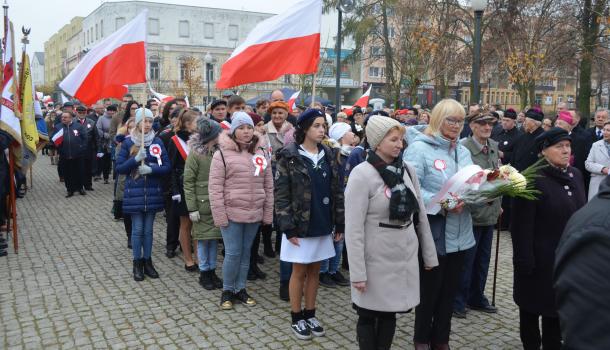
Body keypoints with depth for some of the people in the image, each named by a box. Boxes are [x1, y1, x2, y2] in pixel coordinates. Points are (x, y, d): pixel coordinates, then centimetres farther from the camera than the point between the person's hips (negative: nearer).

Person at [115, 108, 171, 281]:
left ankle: (147, 262, 22)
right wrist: (135, 159, -18)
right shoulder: (128, 142, -1)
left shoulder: (157, 142, 2)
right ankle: (137, 263, 16)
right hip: (134, 192, -1)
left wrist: (151, 169, -18)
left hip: (152, 192, 2)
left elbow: (167, 167, -1)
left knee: (148, 229, 10)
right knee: (137, 229, 2)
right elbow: (119, 168, -3)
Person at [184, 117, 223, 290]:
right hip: (202, 204, -4)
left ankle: (212, 271, 23)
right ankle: (204, 273, 19)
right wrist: (192, 208, -13)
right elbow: (188, 183, -9)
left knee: (214, 237, 11)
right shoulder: (195, 154, -10)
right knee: (203, 238, 5)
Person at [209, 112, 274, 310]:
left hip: (254, 214, 4)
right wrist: (219, 215, -12)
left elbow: (268, 186, 10)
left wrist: (268, 213, 7)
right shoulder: (222, 153, -5)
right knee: (233, 253, 0)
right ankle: (227, 291, 18)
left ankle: (240, 289, 27)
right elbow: (215, 187, -8)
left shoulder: (260, 154, 8)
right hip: (231, 214, -4)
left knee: (246, 253, 13)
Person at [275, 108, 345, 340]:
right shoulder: (289, 157, -9)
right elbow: (281, 195, -10)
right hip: (300, 226, -4)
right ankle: (297, 319, 20)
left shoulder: (328, 155, 6)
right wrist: (288, 228, -15)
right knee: (299, 272, 6)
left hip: (322, 225, 4)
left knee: (314, 271, 13)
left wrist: (340, 224, 5)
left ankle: (310, 315, 26)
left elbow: (337, 191, 8)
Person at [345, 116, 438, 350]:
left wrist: (429, 255, 11)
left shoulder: (408, 170, 4)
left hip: (405, 256, 5)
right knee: (368, 316, 10)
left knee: (390, 313, 15)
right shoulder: (362, 174, -14)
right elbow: (354, 228, -15)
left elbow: (421, 216, 10)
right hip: (377, 259, -5)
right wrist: (357, 272, -17)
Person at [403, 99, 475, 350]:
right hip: (433, 234, -6)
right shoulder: (418, 148, -11)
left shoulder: (462, 151, 12)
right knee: (429, 289, 9)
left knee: (450, 289, 16)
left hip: (459, 233, 6)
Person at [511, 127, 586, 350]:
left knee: (556, 307, 16)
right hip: (539, 258, -6)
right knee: (532, 307, 11)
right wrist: (524, 260, -19)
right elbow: (522, 225, -17)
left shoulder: (575, 175, 5)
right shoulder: (533, 179, -16)